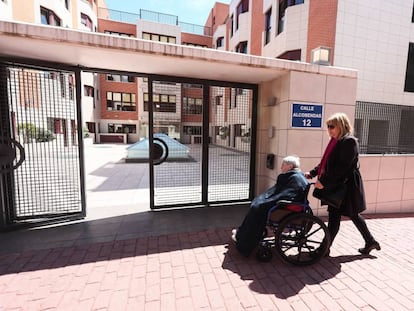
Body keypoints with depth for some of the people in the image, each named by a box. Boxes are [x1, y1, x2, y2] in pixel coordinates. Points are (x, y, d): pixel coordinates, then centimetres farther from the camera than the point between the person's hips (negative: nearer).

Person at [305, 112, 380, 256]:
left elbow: (342, 167, -24)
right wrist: (312, 173, 2)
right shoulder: (336, 141, 10)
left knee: (334, 216, 0)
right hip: (337, 185, 9)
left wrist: (324, 181, -25)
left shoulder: (349, 141, -16)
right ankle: (370, 242, 37)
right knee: (353, 215, 19)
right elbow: (326, 162, 12)